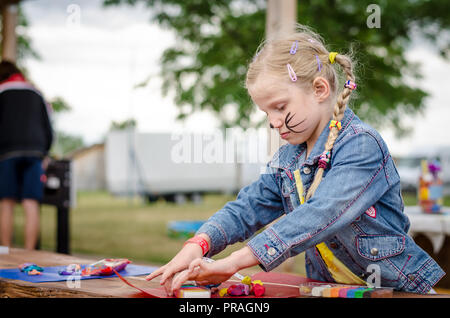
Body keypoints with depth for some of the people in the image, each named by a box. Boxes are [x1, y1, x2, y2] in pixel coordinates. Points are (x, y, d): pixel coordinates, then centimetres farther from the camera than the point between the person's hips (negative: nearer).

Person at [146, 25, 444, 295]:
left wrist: (234, 262, -30)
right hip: (328, 288, 7)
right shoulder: (287, 159, 10)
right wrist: (198, 245, -16)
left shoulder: (361, 144, -15)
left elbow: (320, 217, -26)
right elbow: (247, 208, 5)